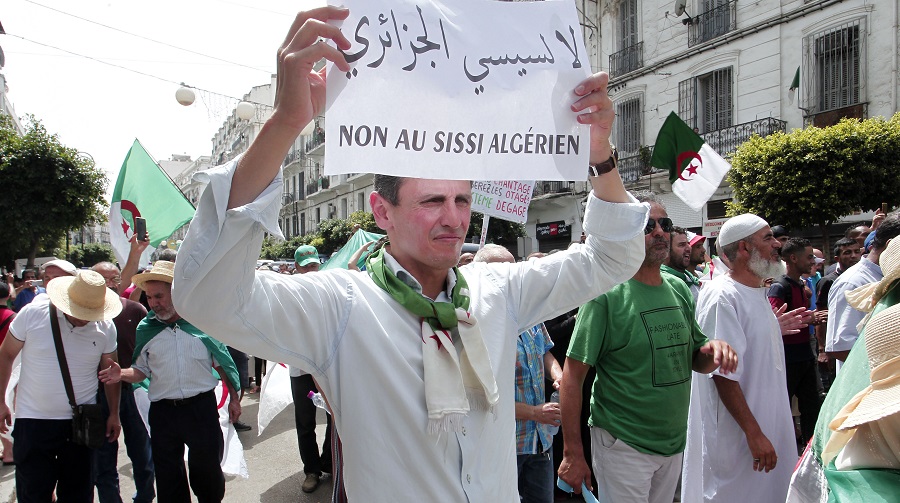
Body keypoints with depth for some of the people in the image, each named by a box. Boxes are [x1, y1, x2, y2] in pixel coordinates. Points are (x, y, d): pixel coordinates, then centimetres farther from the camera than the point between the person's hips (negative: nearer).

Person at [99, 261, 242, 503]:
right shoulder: (146, 329, 1)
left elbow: (222, 363, 3)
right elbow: (141, 370, 8)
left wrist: (234, 399, 5)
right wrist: (122, 374, -13)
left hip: (202, 408, -2)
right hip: (163, 411, 2)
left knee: (207, 470, 10)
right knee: (168, 476, 12)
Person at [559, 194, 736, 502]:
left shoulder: (679, 289, 4)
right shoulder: (606, 294, -16)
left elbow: (695, 360, 13)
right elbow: (573, 375, -17)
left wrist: (713, 352, -11)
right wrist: (573, 454, -17)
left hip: (674, 443, 7)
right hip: (623, 447, -6)